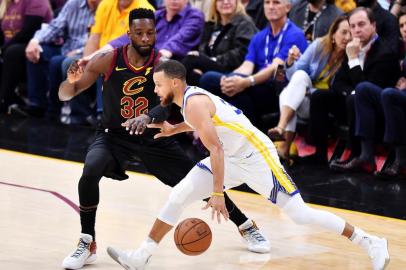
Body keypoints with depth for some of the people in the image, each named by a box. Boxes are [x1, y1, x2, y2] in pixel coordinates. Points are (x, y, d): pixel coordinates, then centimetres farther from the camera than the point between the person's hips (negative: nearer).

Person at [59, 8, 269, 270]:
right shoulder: (108, 60, -16)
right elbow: (65, 95, -11)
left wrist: (149, 116, -54)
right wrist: (71, 81, -35)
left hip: (154, 137, 1)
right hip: (114, 134, -1)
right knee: (90, 172, -31)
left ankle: (247, 227, 25)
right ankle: (87, 245, -15)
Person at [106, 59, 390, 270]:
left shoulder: (194, 104, -22)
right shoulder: (192, 97, 7)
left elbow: (216, 148, -28)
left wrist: (217, 194, -31)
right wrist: (174, 129, 22)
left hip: (256, 155, -10)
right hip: (233, 158, 10)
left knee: (299, 213, -11)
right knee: (178, 196, 2)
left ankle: (372, 243, -2)